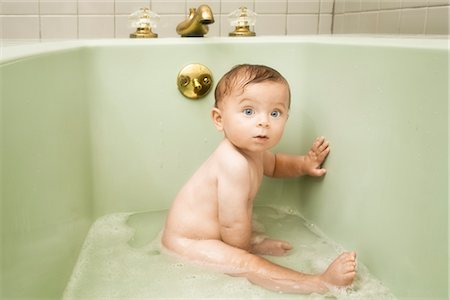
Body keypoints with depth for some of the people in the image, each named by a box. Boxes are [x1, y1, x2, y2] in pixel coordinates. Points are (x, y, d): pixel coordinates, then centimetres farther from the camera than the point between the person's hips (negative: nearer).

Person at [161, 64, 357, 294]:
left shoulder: (252, 149, 0)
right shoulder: (235, 164, -31)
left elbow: (273, 164, 25)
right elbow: (232, 225, -28)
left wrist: (303, 164, 7)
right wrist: (243, 254, -10)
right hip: (186, 243, -10)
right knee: (245, 265, -28)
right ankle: (323, 283, -27)